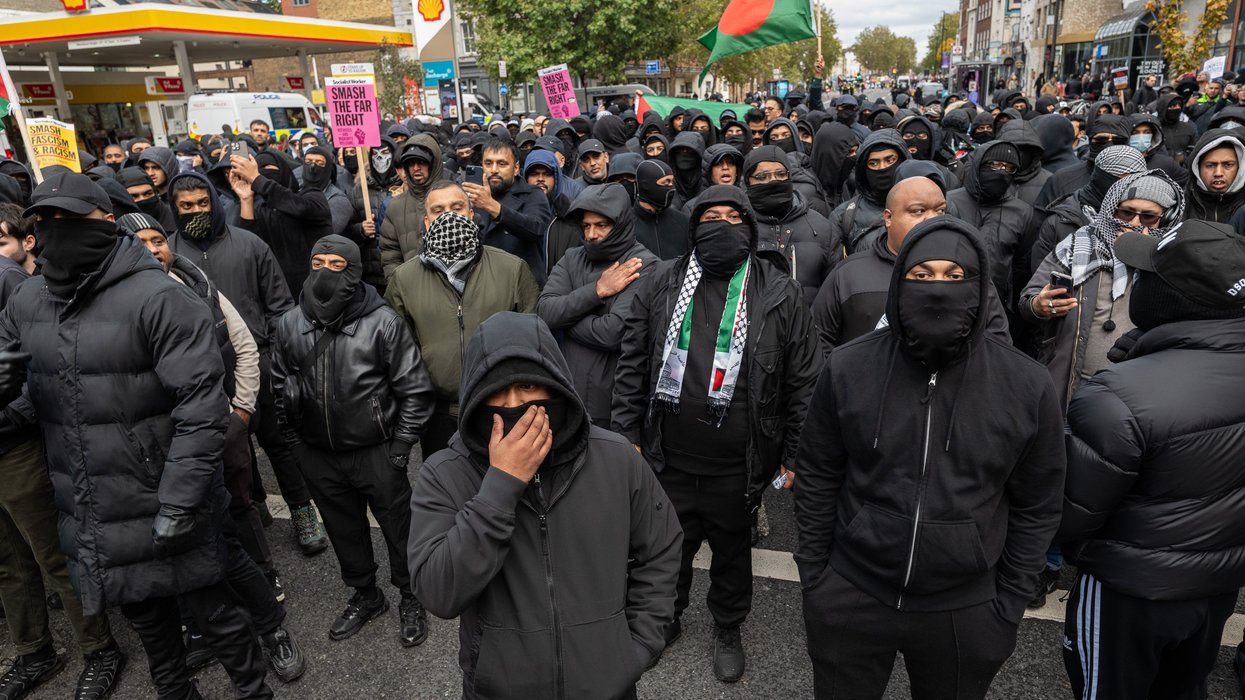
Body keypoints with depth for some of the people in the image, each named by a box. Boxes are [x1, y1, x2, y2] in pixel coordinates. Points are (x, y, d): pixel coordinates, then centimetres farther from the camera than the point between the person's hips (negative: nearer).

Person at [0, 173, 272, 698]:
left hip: (163, 508, -6)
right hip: (87, 516, 6)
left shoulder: (158, 297, -16)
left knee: (212, 611, 9)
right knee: (145, 618, 22)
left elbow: (201, 404, -20)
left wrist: (177, 505, -20)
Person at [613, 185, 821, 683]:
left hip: (737, 465, -1)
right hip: (668, 458, 2)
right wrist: (627, 435, -1)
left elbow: (802, 380, -2)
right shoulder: (660, 287, 0)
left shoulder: (781, 294, -4)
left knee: (732, 550, 19)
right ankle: (666, 618, 46)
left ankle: (728, 630, 44)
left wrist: (794, 454, -2)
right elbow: (633, 367, 2)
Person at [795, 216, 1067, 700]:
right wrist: (812, 574, 1)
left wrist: (1010, 604, 2)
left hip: (965, 612, 0)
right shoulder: (848, 368, -10)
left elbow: (1036, 508, 0)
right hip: (849, 599, 0)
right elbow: (817, 478, -1)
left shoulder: (1028, 387, -10)